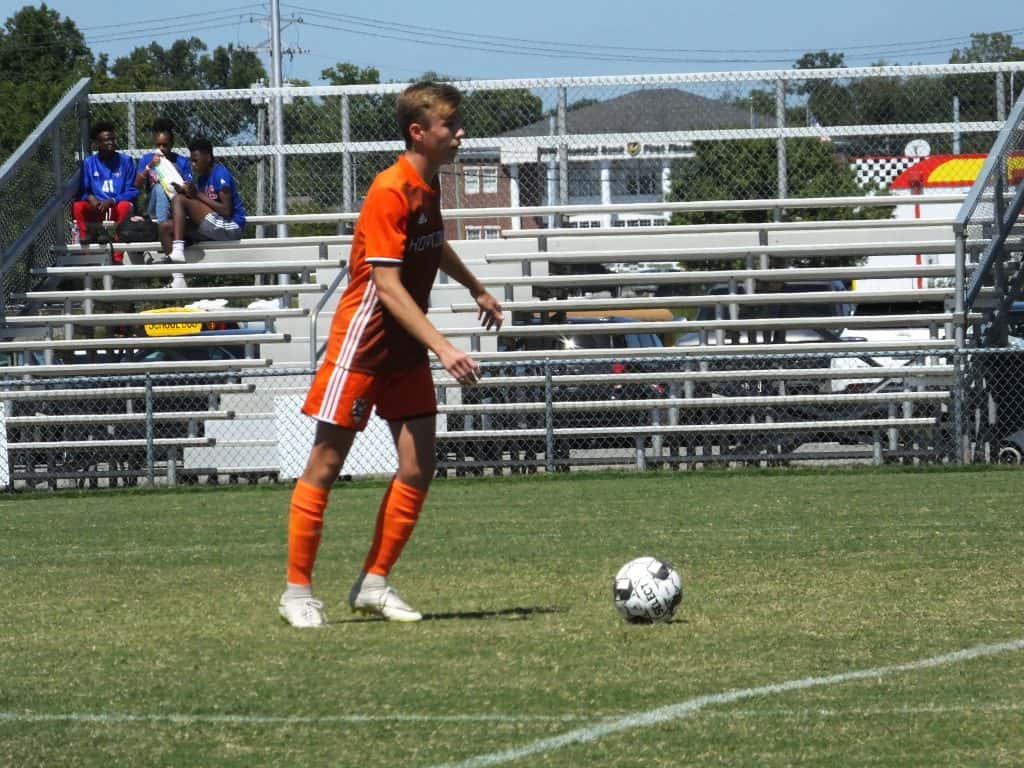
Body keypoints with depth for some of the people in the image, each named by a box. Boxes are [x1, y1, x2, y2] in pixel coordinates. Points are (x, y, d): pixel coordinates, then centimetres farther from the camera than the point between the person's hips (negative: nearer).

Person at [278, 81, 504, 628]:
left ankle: (374, 583, 11)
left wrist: (476, 289, 41)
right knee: (326, 463, 0)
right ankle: (297, 592, 6)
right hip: (361, 346, -8)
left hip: (406, 350, 8)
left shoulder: (428, 185, 6)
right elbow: (388, 286, -27)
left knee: (418, 468, 1)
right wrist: (443, 347, -32)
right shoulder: (390, 192, -21)